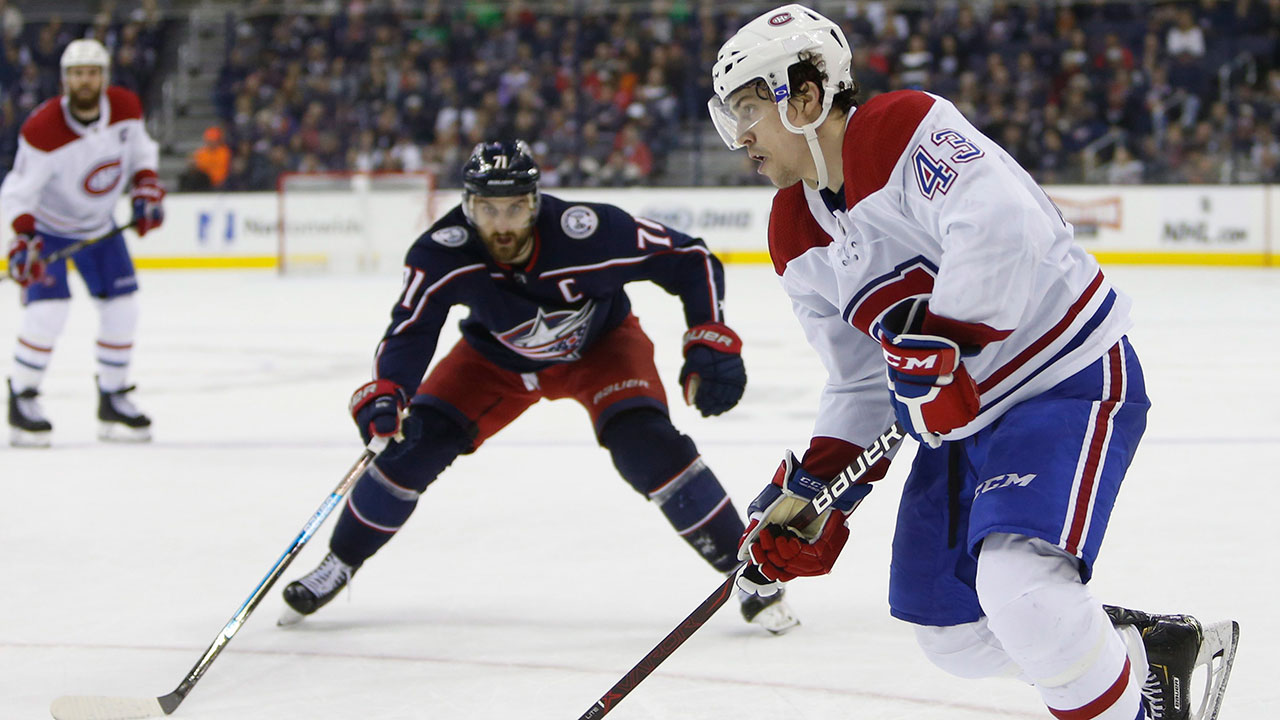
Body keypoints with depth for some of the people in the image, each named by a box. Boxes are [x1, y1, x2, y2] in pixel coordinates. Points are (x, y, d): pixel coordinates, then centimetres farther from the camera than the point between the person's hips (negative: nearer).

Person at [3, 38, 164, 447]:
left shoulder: (126, 108, -15)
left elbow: (140, 149, 7)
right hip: (46, 225, -5)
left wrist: (147, 187, -8)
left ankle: (113, 401, 14)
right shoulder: (43, 130, -31)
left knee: (122, 306, -1)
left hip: (98, 225, 5)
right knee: (48, 307, -20)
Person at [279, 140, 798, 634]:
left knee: (645, 446, -25)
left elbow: (691, 259, -25)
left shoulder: (589, 232, -37)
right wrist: (385, 393, -49)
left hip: (599, 344, -2)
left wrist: (711, 343, -31)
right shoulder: (443, 253, -33)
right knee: (418, 441, -10)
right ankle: (338, 565, 12)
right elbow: (410, 331, -29)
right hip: (498, 358, 2)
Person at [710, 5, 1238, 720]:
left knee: (1018, 586, -29)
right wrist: (814, 495, 1)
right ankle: (1153, 647, 26)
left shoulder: (907, 129, -21)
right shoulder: (797, 239, 6)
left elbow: (1003, 230, -38)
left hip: (1071, 379, -10)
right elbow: (863, 386, 11)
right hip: (962, 417, 10)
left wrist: (935, 343, -37)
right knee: (952, 633, 12)